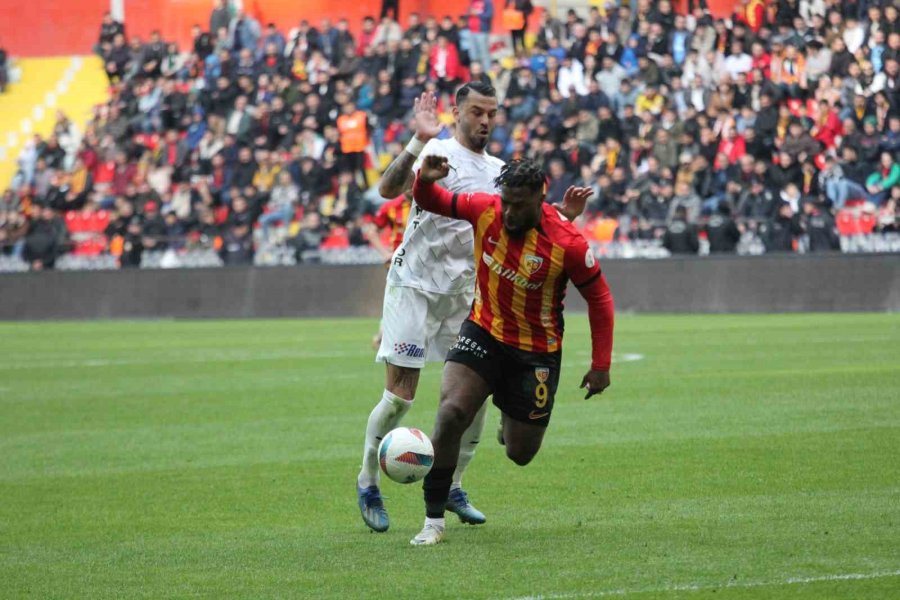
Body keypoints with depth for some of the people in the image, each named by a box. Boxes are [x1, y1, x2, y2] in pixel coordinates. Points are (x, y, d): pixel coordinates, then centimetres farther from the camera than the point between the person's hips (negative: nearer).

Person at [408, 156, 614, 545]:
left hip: (536, 352, -1)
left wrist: (601, 365, -10)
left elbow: (599, 299, -9)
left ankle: (515, 421, 48)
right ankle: (434, 521, -13)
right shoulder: (485, 211, -14)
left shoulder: (569, 244, -22)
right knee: (451, 413, -23)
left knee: (520, 454, 7)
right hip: (483, 333, 1)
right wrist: (426, 180, -24)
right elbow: (431, 202, 1)